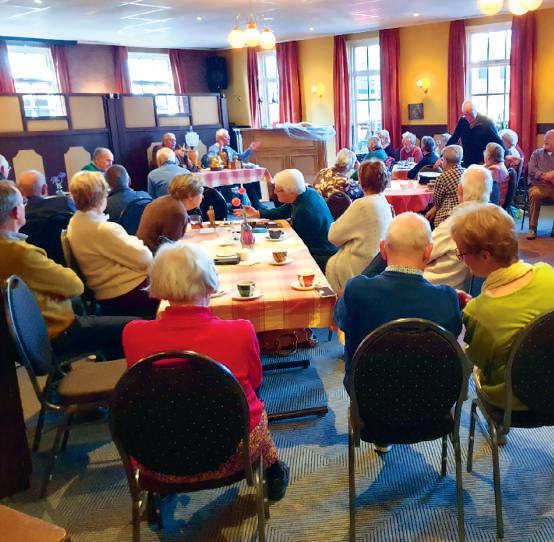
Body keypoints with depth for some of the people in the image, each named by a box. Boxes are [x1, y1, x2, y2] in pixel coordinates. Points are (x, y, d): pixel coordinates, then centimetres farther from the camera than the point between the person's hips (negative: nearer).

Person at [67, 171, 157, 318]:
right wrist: (139, 245, -1)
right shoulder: (102, 229, -27)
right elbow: (144, 259, -20)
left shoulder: (75, 223, 3)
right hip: (125, 296, -10)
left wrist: (132, 242, 0)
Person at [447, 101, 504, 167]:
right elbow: (453, 139, 6)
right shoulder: (462, 121, 1)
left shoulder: (487, 123, -9)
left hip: (483, 164, -3)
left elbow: (498, 143, -7)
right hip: (467, 164, 3)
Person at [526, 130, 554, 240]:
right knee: (534, 194, -34)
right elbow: (531, 171, 3)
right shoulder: (537, 153, 16)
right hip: (539, 185, 0)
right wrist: (545, 176, -12)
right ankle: (532, 228, -27)